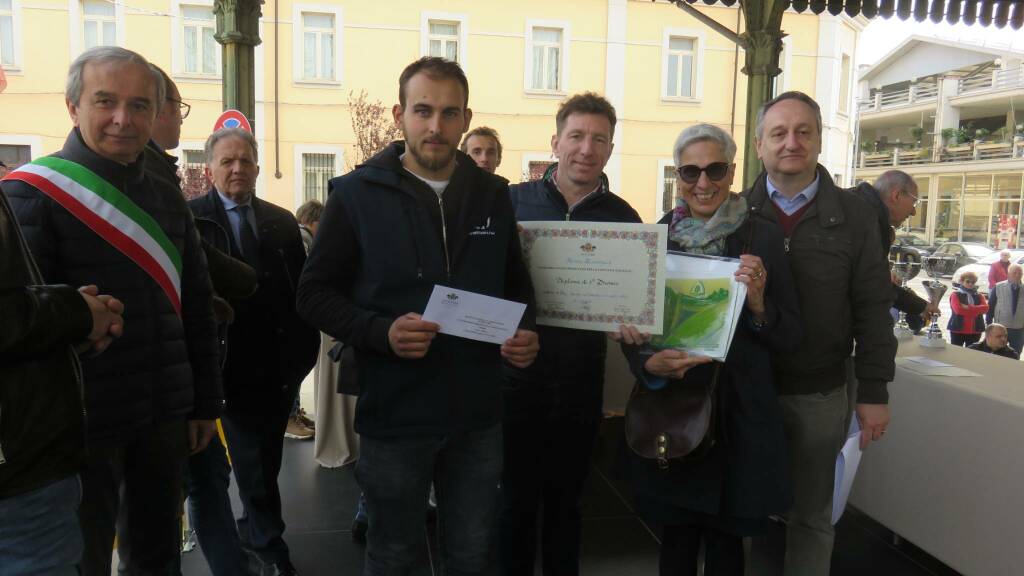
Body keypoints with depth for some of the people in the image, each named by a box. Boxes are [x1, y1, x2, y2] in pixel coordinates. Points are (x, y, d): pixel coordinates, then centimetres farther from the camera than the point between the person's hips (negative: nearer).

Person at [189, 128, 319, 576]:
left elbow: (302, 288, 9)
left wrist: (306, 348, 4)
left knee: (267, 456, 15)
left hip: (281, 362, 4)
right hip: (233, 363, -4)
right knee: (251, 459, 4)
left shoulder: (282, 221, 10)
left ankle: (254, 533, 34)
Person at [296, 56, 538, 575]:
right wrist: (381, 332, -22)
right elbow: (314, 294, -5)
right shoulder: (357, 193, -6)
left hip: (478, 415, 3)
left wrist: (524, 332, -6)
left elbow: (516, 286, 16)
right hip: (394, 414, -3)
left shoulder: (493, 194, 5)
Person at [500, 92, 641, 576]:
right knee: (517, 500, 13)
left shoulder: (623, 217, 2)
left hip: (581, 382, 1)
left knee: (565, 501, 18)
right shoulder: (514, 201, -1)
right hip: (519, 375, -1)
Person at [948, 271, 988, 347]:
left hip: (975, 331, 4)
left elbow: (985, 308, -6)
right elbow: (958, 309, -14)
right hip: (958, 330, -3)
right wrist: (976, 311, -8)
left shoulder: (979, 296, 13)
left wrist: (968, 307, -15)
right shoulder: (955, 295, 1)